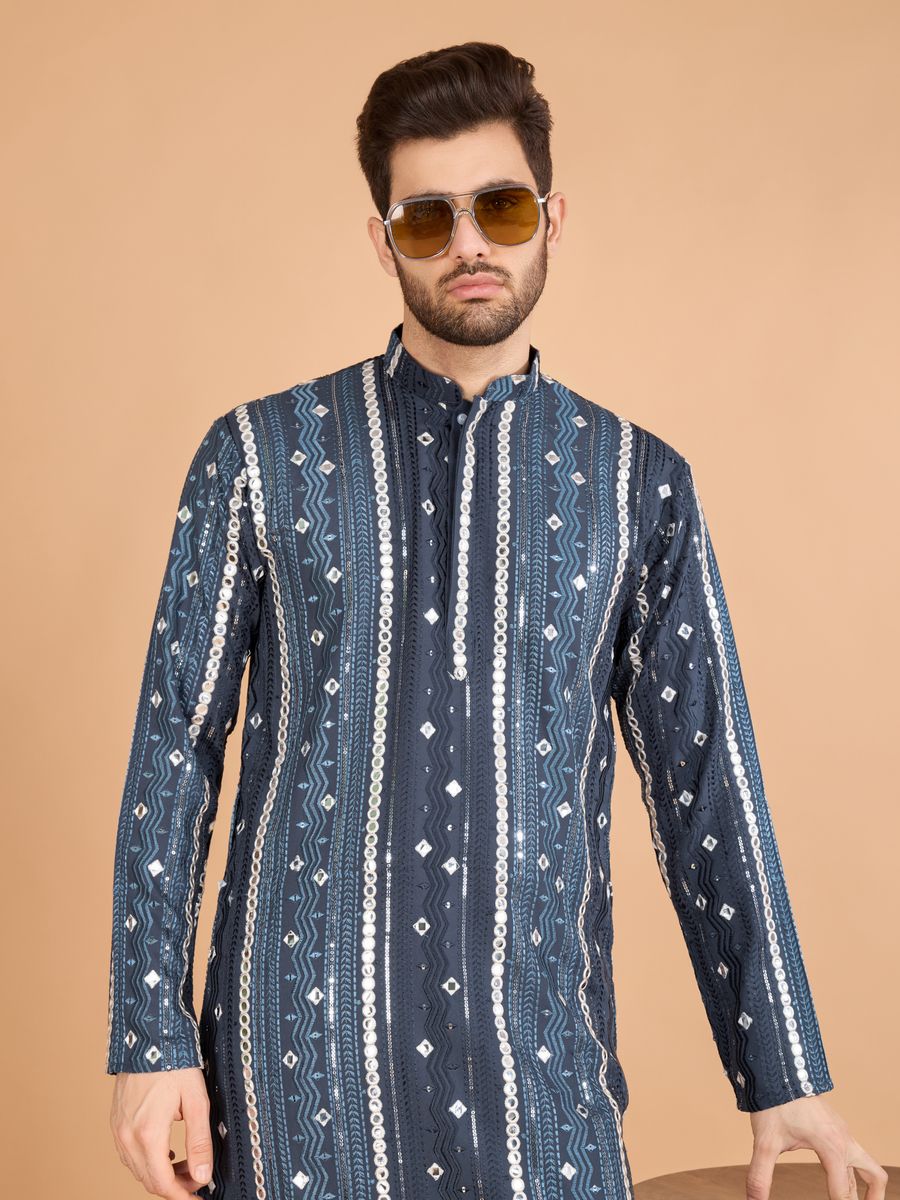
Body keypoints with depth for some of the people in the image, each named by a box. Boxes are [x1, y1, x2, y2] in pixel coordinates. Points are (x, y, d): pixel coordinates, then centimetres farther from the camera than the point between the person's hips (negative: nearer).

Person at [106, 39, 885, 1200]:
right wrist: (149, 1037, -3)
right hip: (301, 1034, -1)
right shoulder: (260, 455, 1)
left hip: (537, 1040, 1)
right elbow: (176, 743, 1)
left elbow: (706, 781, 5)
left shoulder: (641, 485, 5)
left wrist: (782, 1074, 6)